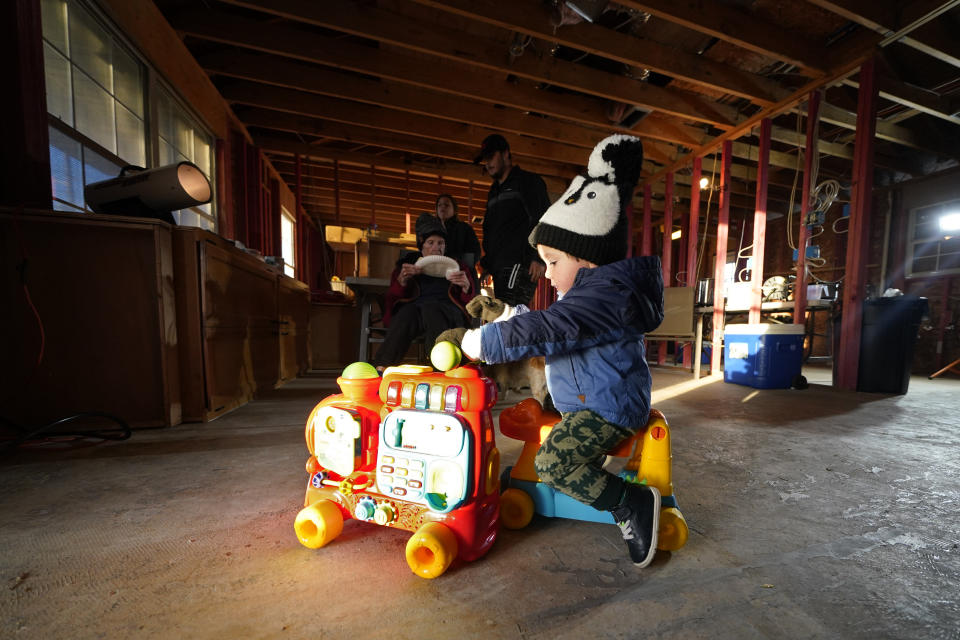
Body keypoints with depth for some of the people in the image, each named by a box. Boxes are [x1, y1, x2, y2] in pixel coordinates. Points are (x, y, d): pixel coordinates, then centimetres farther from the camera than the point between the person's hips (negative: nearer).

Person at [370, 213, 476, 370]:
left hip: (449, 313, 0)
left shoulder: (456, 267, 27)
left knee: (430, 309, -37)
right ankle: (381, 368, -50)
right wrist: (402, 280, -4)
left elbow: (472, 303, 16)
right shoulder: (407, 266, 27)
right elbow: (391, 299, 15)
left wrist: (466, 286, -6)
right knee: (408, 311, -36)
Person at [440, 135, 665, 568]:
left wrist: (470, 341, -27)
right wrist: (502, 313, 8)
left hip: (609, 408, -11)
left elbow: (541, 333, -35)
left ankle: (632, 504, -5)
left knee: (552, 464, -22)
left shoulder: (602, 292, -25)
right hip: (589, 401, 11)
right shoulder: (593, 290, 10)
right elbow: (548, 326, 17)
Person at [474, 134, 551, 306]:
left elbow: (542, 222, -7)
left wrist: (539, 258, -18)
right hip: (499, 268, 8)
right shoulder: (494, 191, 27)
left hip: (520, 264, -8)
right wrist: (486, 263, 19)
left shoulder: (527, 181, 4)